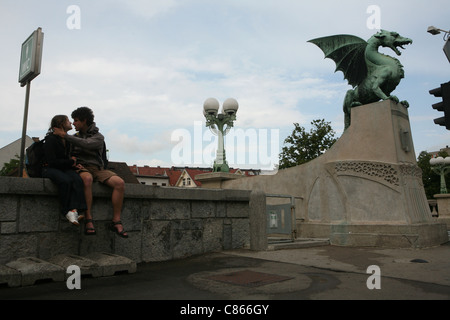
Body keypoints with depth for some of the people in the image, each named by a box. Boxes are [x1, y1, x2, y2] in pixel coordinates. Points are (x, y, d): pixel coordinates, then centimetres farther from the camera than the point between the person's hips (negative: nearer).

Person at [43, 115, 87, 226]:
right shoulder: (51, 139, -7)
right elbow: (52, 161, -14)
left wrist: (74, 165, 0)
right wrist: (70, 161, -7)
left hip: (63, 168, 6)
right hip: (50, 169, -6)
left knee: (77, 179, -29)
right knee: (66, 180, -38)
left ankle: (74, 210, -45)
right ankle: (67, 211, -26)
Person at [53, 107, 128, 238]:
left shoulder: (98, 137, 7)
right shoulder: (75, 137, 19)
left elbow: (86, 144, -14)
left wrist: (65, 135, -13)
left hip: (96, 168, 0)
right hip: (81, 168, 0)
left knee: (119, 182, -27)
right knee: (87, 179, -40)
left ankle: (116, 221, -24)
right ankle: (89, 220, -40)